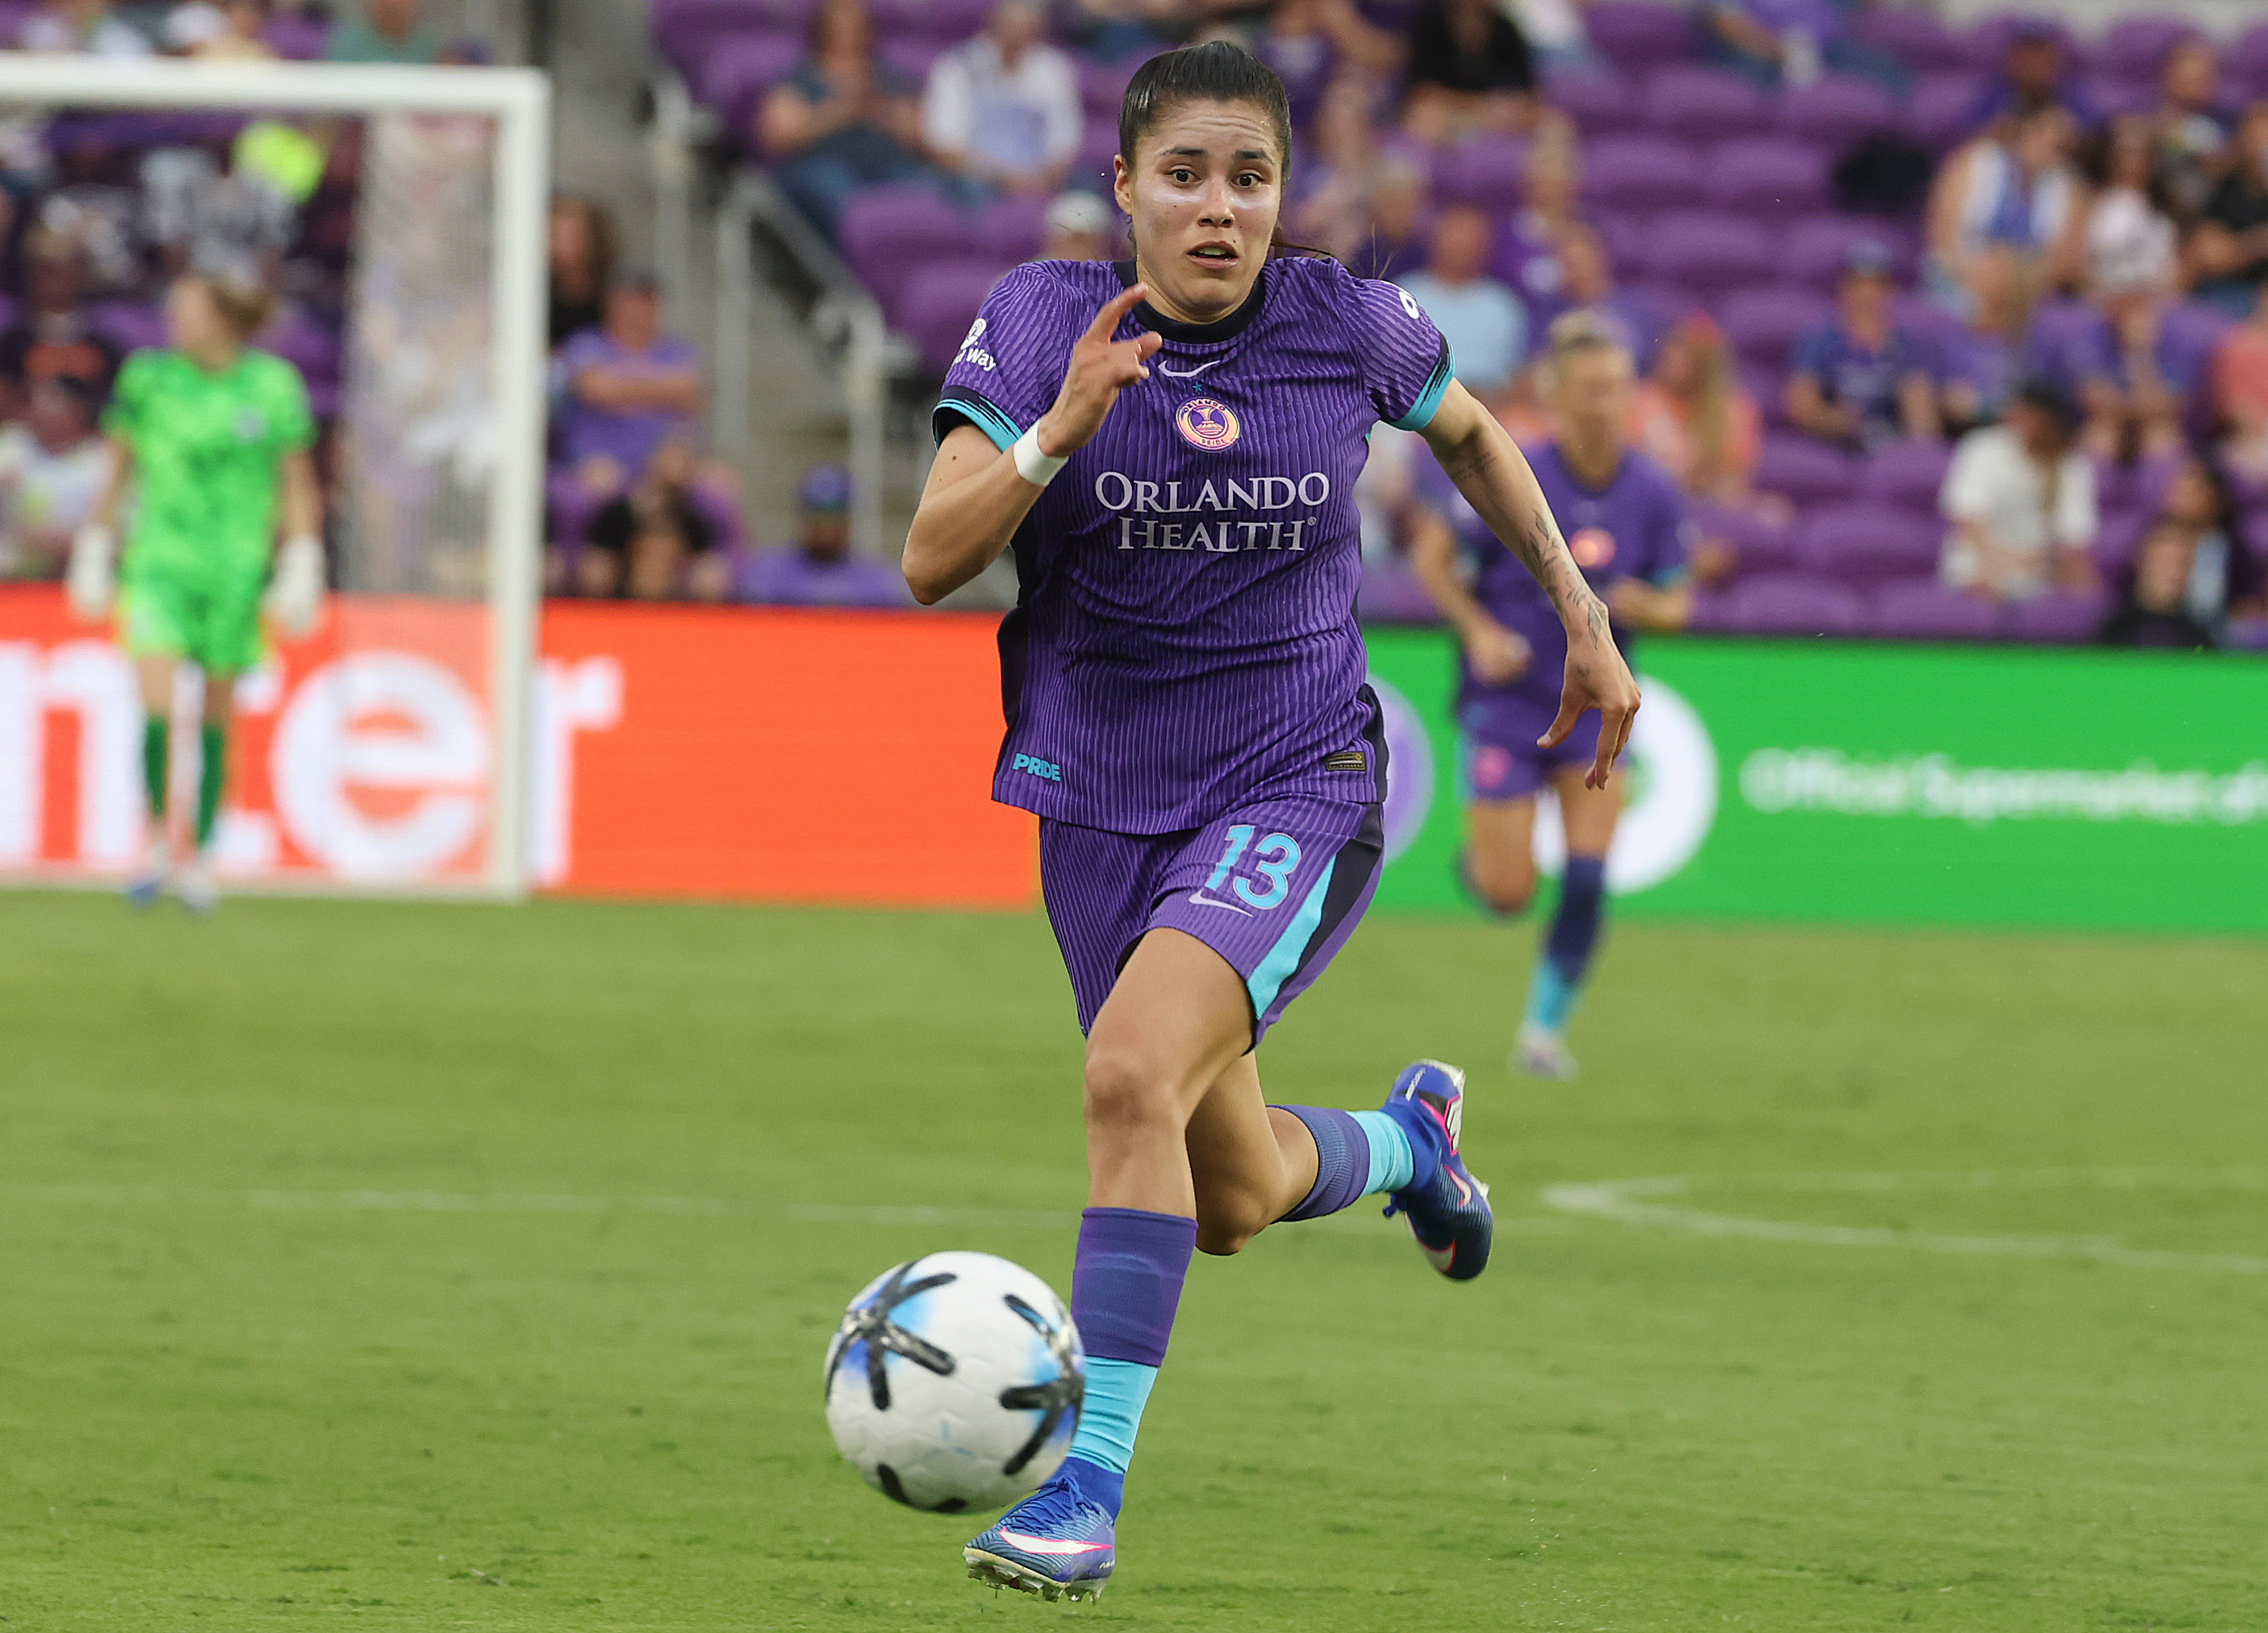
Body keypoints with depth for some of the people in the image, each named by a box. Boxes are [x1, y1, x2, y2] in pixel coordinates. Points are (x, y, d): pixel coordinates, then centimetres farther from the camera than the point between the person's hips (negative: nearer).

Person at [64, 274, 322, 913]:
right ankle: (155, 838, 4)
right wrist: (92, 558, 10)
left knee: (217, 717, 6)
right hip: (157, 564, 0)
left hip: (237, 570, 0)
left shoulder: (273, 385, -2)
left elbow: (298, 487, 3)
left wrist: (301, 574, -3)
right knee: (155, 709, -15)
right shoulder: (147, 376, 1)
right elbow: (118, 471, 10)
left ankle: (202, 857, 19)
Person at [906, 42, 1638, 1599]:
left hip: (1296, 786, -3)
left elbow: (1471, 433, 16)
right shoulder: (1044, 318, -8)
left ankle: (1089, 1486, -24)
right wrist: (1055, 434, -30)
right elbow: (930, 561, -15)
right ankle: (1407, 1137, 51)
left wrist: (1585, 617, 16)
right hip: (1103, 806, 3)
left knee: (1133, 1073, -29)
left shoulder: (1348, 322, -7)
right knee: (1233, 1201, 15)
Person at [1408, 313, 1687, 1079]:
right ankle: (1478, 851, 35)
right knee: (1508, 893, -3)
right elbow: (1430, 552, -5)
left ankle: (1544, 1028, 5)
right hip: (1507, 696, -3)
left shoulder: (1653, 493, -5)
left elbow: (1675, 601, 5)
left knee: (1587, 880, -10)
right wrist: (1478, 629, -17)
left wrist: (1644, 606, -18)